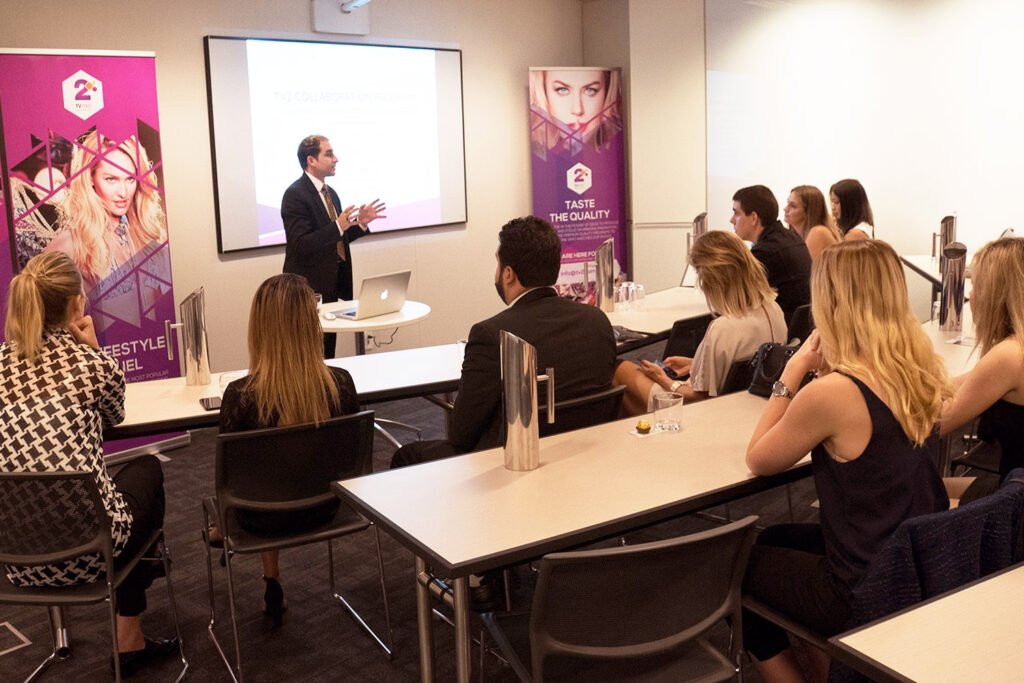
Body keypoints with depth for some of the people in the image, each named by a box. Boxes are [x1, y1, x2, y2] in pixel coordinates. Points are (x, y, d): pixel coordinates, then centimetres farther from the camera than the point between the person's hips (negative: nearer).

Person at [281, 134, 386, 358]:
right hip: (309, 288, -8)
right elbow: (301, 244, -22)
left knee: (328, 353, 14)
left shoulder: (330, 193, 13)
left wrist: (360, 223, 4)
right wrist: (338, 226, -31)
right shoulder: (295, 194, -14)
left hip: (331, 285, 9)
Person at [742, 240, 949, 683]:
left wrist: (794, 370, -12)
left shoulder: (831, 392, -27)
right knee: (772, 540, 28)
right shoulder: (923, 369, -4)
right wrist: (828, 370, -1)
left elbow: (758, 460, -11)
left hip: (868, 592, -7)